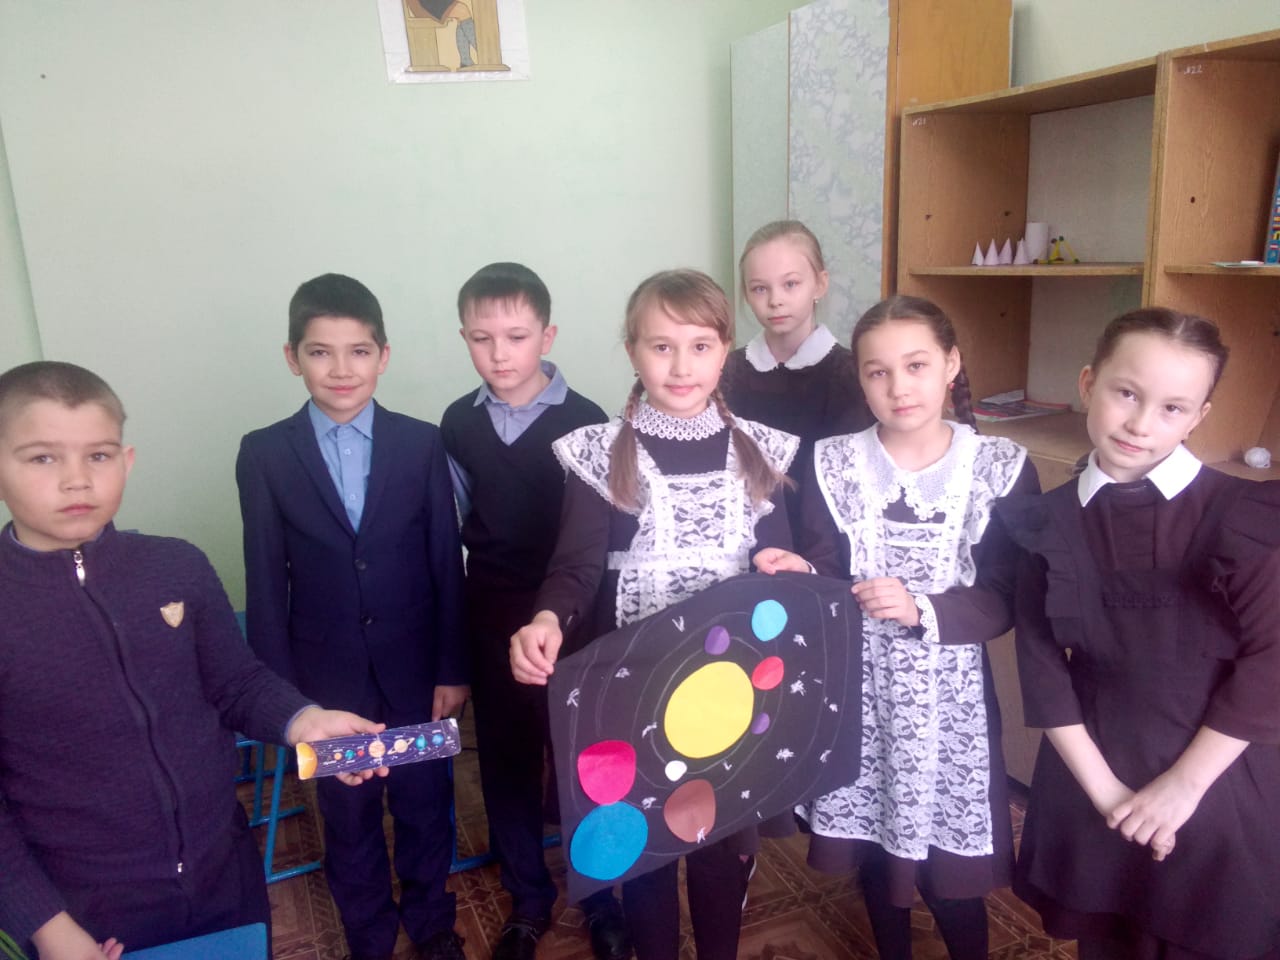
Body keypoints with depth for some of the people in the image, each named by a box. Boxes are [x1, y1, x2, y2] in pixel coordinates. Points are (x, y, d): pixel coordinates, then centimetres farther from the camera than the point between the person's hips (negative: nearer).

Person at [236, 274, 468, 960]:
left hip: (414, 669, 0)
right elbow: (266, 581, -2)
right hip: (326, 676, 0)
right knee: (347, 815, 15)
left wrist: (453, 668, -1)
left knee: (424, 803, 15)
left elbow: (445, 563, -2)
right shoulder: (264, 454, -5)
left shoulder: (421, 444, -4)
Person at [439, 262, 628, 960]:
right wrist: (461, 617, 7)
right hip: (492, 620, 4)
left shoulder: (584, 423, -12)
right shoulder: (458, 424, 0)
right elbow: (454, 525, 7)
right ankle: (528, 901, 36)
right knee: (505, 765, 15)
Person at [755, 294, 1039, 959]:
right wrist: (800, 577, -24)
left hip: (950, 696, -1)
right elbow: (827, 585, -3)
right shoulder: (833, 465, -2)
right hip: (860, 690, 2)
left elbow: (1005, 601, -8)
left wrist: (922, 610, -23)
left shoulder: (1002, 469, -5)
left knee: (951, 869, 8)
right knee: (873, 844, 18)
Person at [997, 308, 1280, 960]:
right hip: (1090, 776, 2)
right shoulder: (1048, 519, -5)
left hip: (1215, 783, -2)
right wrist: (1102, 787, -9)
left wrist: (1183, 784, -12)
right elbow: (1041, 662, -5)